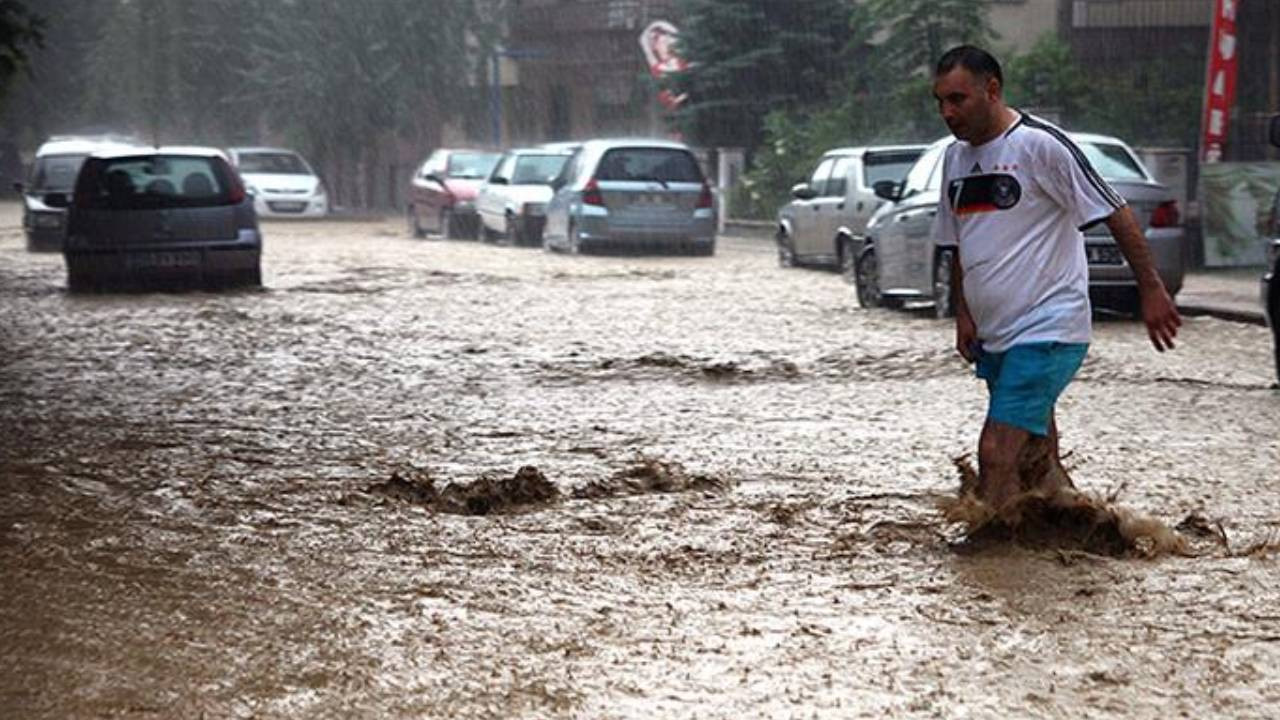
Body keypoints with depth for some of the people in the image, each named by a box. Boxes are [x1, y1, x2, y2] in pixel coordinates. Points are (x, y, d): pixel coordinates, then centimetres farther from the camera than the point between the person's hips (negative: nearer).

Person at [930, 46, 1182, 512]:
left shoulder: (1040, 144, -11)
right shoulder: (955, 157, 12)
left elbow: (1117, 215, -9)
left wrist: (1151, 290, -9)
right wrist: (963, 316, 10)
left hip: (1047, 329, -8)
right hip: (993, 337, 8)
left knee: (996, 454, -17)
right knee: (1037, 461, 13)